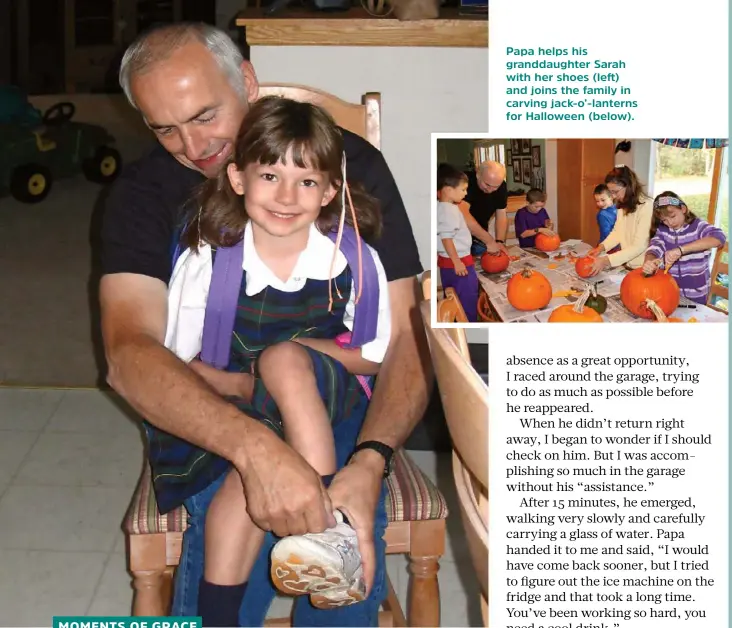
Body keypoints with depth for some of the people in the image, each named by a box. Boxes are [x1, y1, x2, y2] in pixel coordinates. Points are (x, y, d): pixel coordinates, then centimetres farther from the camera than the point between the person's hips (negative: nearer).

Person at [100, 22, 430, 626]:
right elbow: (128, 354, -22)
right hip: (206, 413, 1)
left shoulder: (351, 163, -6)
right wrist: (255, 446, -41)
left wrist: (370, 462, -32)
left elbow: (406, 334, -12)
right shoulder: (144, 193, -5)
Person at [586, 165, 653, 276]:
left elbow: (639, 246, -24)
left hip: (642, 268, -7)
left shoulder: (646, 206, -20)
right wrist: (601, 247, -11)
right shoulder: (623, 205, 7)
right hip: (626, 265, 7)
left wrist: (606, 260, -29)